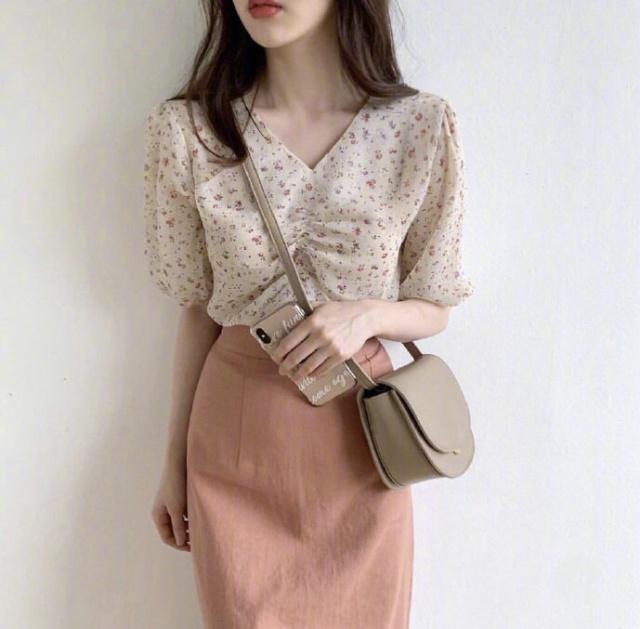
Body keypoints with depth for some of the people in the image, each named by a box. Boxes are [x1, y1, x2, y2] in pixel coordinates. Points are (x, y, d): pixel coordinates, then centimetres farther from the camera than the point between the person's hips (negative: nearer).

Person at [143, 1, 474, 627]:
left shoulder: (421, 127, -10)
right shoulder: (187, 130, -8)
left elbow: (433, 310, 1)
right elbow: (198, 310, 3)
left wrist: (367, 314, -21)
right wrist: (175, 459, 8)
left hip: (359, 432, 0)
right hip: (237, 429, 0)